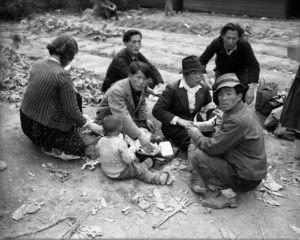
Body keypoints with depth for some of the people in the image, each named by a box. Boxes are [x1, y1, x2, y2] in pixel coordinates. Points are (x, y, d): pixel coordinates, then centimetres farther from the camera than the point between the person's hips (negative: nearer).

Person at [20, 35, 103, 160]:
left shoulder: (37, 65, 1)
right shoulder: (62, 74, -23)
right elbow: (71, 109, -19)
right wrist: (89, 124, -3)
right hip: (42, 130, -8)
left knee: (76, 97, 18)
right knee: (81, 149, 3)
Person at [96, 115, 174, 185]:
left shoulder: (100, 141, -11)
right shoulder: (120, 143, -31)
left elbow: (99, 154, 6)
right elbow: (128, 159, -27)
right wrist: (132, 149, -10)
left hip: (105, 171, 7)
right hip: (120, 174, -7)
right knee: (140, 171, 3)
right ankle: (159, 179, 6)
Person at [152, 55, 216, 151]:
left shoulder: (204, 88, 5)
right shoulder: (172, 88, -10)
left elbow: (211, 108, 17)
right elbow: (157, 110, -15)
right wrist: (179, 120, -23)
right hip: (174, 126, -5)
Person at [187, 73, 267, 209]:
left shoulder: (236, 121, -27)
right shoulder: (242, 111, 4)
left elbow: (212, 147, -23)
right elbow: (219, 141, 10)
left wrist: (196, 135, -6)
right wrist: (198, 137, -1)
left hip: (246, 179, -9)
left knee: (197, 155, -18)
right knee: (195, 144, 7)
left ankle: (227, 195, -6)